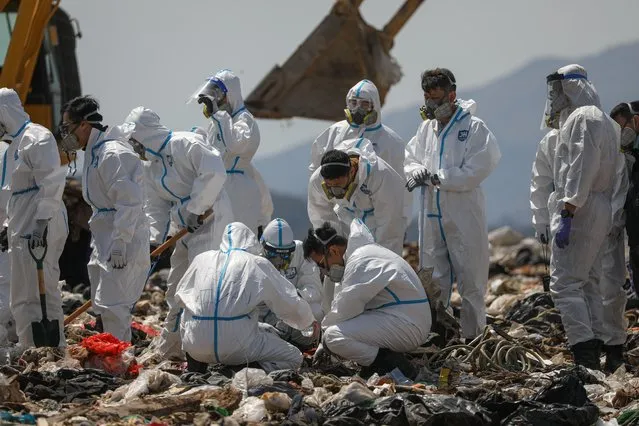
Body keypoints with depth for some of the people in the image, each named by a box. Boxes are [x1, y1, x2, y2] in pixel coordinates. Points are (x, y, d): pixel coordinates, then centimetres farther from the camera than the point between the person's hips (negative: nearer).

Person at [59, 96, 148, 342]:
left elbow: (130, 201, -24)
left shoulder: (113, 154, -18)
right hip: (104, 240, 11)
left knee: (111, 306, -15)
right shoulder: (94, 153, 15)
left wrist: (119, 243, -26)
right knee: (102, 306, 14)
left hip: (123, 245, -11)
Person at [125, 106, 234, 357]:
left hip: (211, 221, -10)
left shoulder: (185, 145, -15)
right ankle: (169, 350, 29)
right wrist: (155, 241, 0)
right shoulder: (153, 165, 13)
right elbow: (156, 207, 13)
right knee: (176, 288, 17)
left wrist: (195, 209, -21)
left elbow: (214, 173, -26)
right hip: (186, 227, 10)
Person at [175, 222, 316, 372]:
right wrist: (310, 320, 29)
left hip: (196, 347, 4)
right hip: (237, 347, -4)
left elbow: (179, 297, 23)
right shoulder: (259, 264, 3)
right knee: (294, 358, 10)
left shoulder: (202, 259, 11)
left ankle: (195, 372, 21)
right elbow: (290, 303, 9)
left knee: (185, 315, 36)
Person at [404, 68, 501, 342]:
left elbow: (474, 172, -15)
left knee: (469, 278, -2)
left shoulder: (474, 128, -8)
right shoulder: (427, 127, 10)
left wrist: (436, 177, -16)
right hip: (434, 214, 6)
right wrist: (418, 172, -8)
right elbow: (410, 159, 15)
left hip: (464, 214, -6)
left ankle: (472, 336, 5)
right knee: (435, 278, 12)